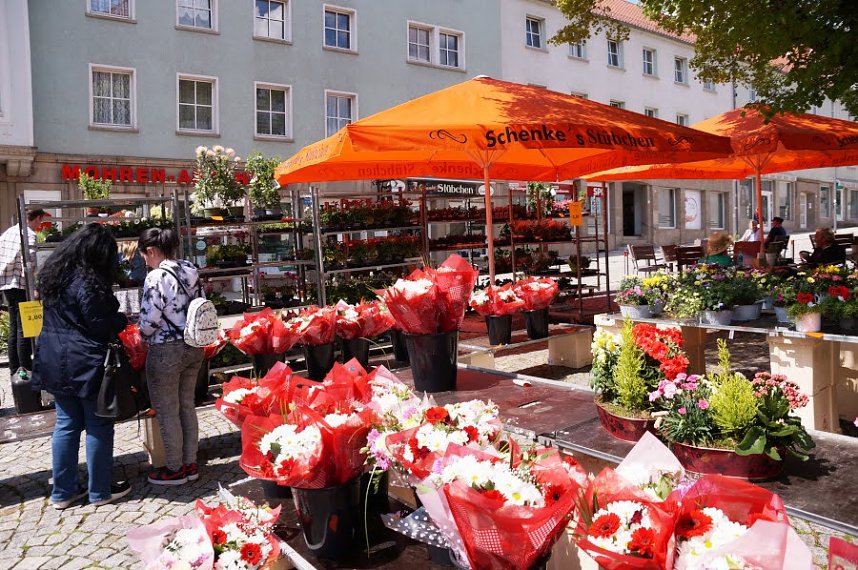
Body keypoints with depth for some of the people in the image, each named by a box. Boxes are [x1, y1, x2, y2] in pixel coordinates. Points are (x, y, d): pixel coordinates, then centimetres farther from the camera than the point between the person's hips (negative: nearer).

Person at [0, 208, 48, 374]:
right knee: (25, 329, -3)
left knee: (14, 328, 14)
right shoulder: (29, 234, -12)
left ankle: (14, 368, 20)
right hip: (21, 285, -8)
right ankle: (25, 369, -1)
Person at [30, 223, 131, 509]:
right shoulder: (87, 282, -20)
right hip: (85, 364, -8)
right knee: (98, 426, 5)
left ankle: (63, 491, 24)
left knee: (66, 424, 15)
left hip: (55, 361, 8)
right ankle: (100, 491, 16)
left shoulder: (54, 274, 8)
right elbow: (99, 325, -18)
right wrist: (122, 320, 1)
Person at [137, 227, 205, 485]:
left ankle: (175, 469, 20)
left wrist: (143, 334, 4)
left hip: (166, 350, -7)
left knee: (167, 412, 7)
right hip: (194, 347, 8)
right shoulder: (191, 271, 4)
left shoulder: (156, 277, -17)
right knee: (187, 406, 17)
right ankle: (190, 464, 27)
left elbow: (149, 321, -17)